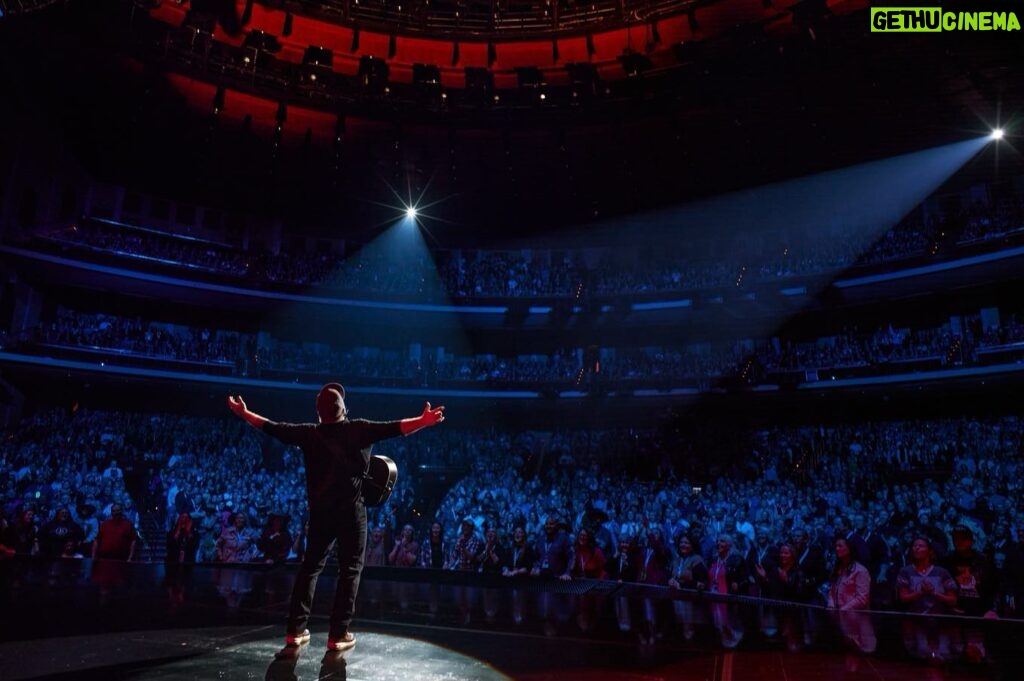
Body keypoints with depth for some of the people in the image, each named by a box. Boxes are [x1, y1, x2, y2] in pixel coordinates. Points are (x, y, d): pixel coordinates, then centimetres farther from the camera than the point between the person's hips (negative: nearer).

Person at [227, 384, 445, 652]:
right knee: (350, 570, 5)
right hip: (351, 511, -3)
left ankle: (296, 629, 19)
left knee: (310, 566, 16)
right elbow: (393, 428, -16)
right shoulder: (358, 429, -7)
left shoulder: (309, 433, 2)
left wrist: (244, 414, 22)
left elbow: (271, 427, 9)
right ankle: (338, 634, 3)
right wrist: (424, 420, -17)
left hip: (319, 511, 4)